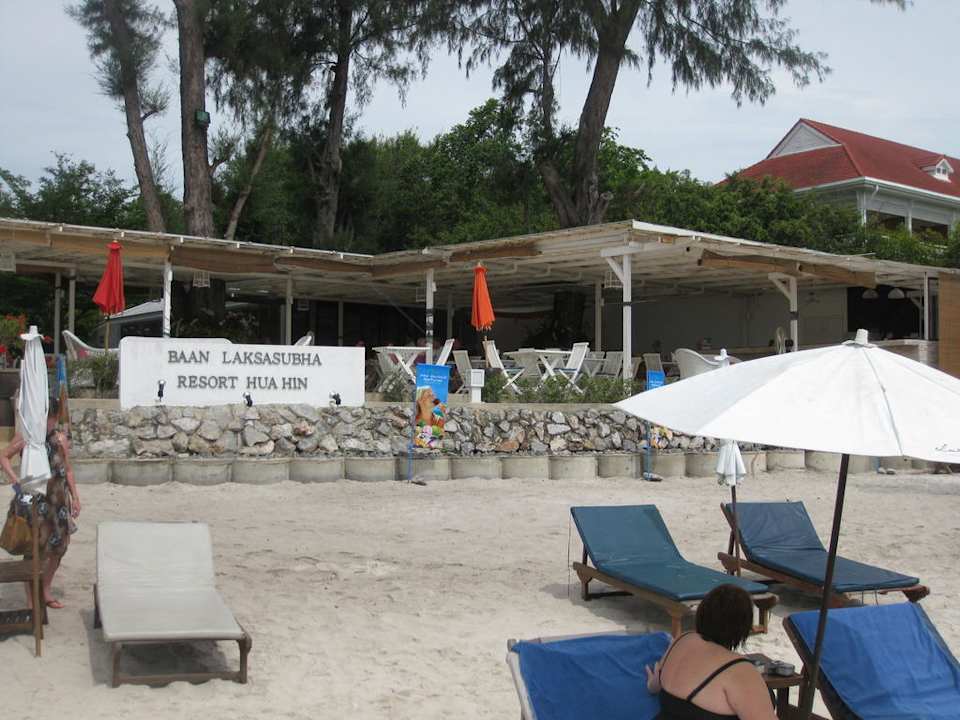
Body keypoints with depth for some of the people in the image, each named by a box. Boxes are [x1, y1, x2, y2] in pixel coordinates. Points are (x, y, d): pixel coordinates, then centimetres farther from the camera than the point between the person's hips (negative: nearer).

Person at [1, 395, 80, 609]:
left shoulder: (60, 438, 3)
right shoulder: (26, 437, -8)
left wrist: (75, 497, 10)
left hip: (58, 501, 5)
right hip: (33, 501, -4)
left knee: (58, 547, 11)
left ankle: (46, 590, 30)